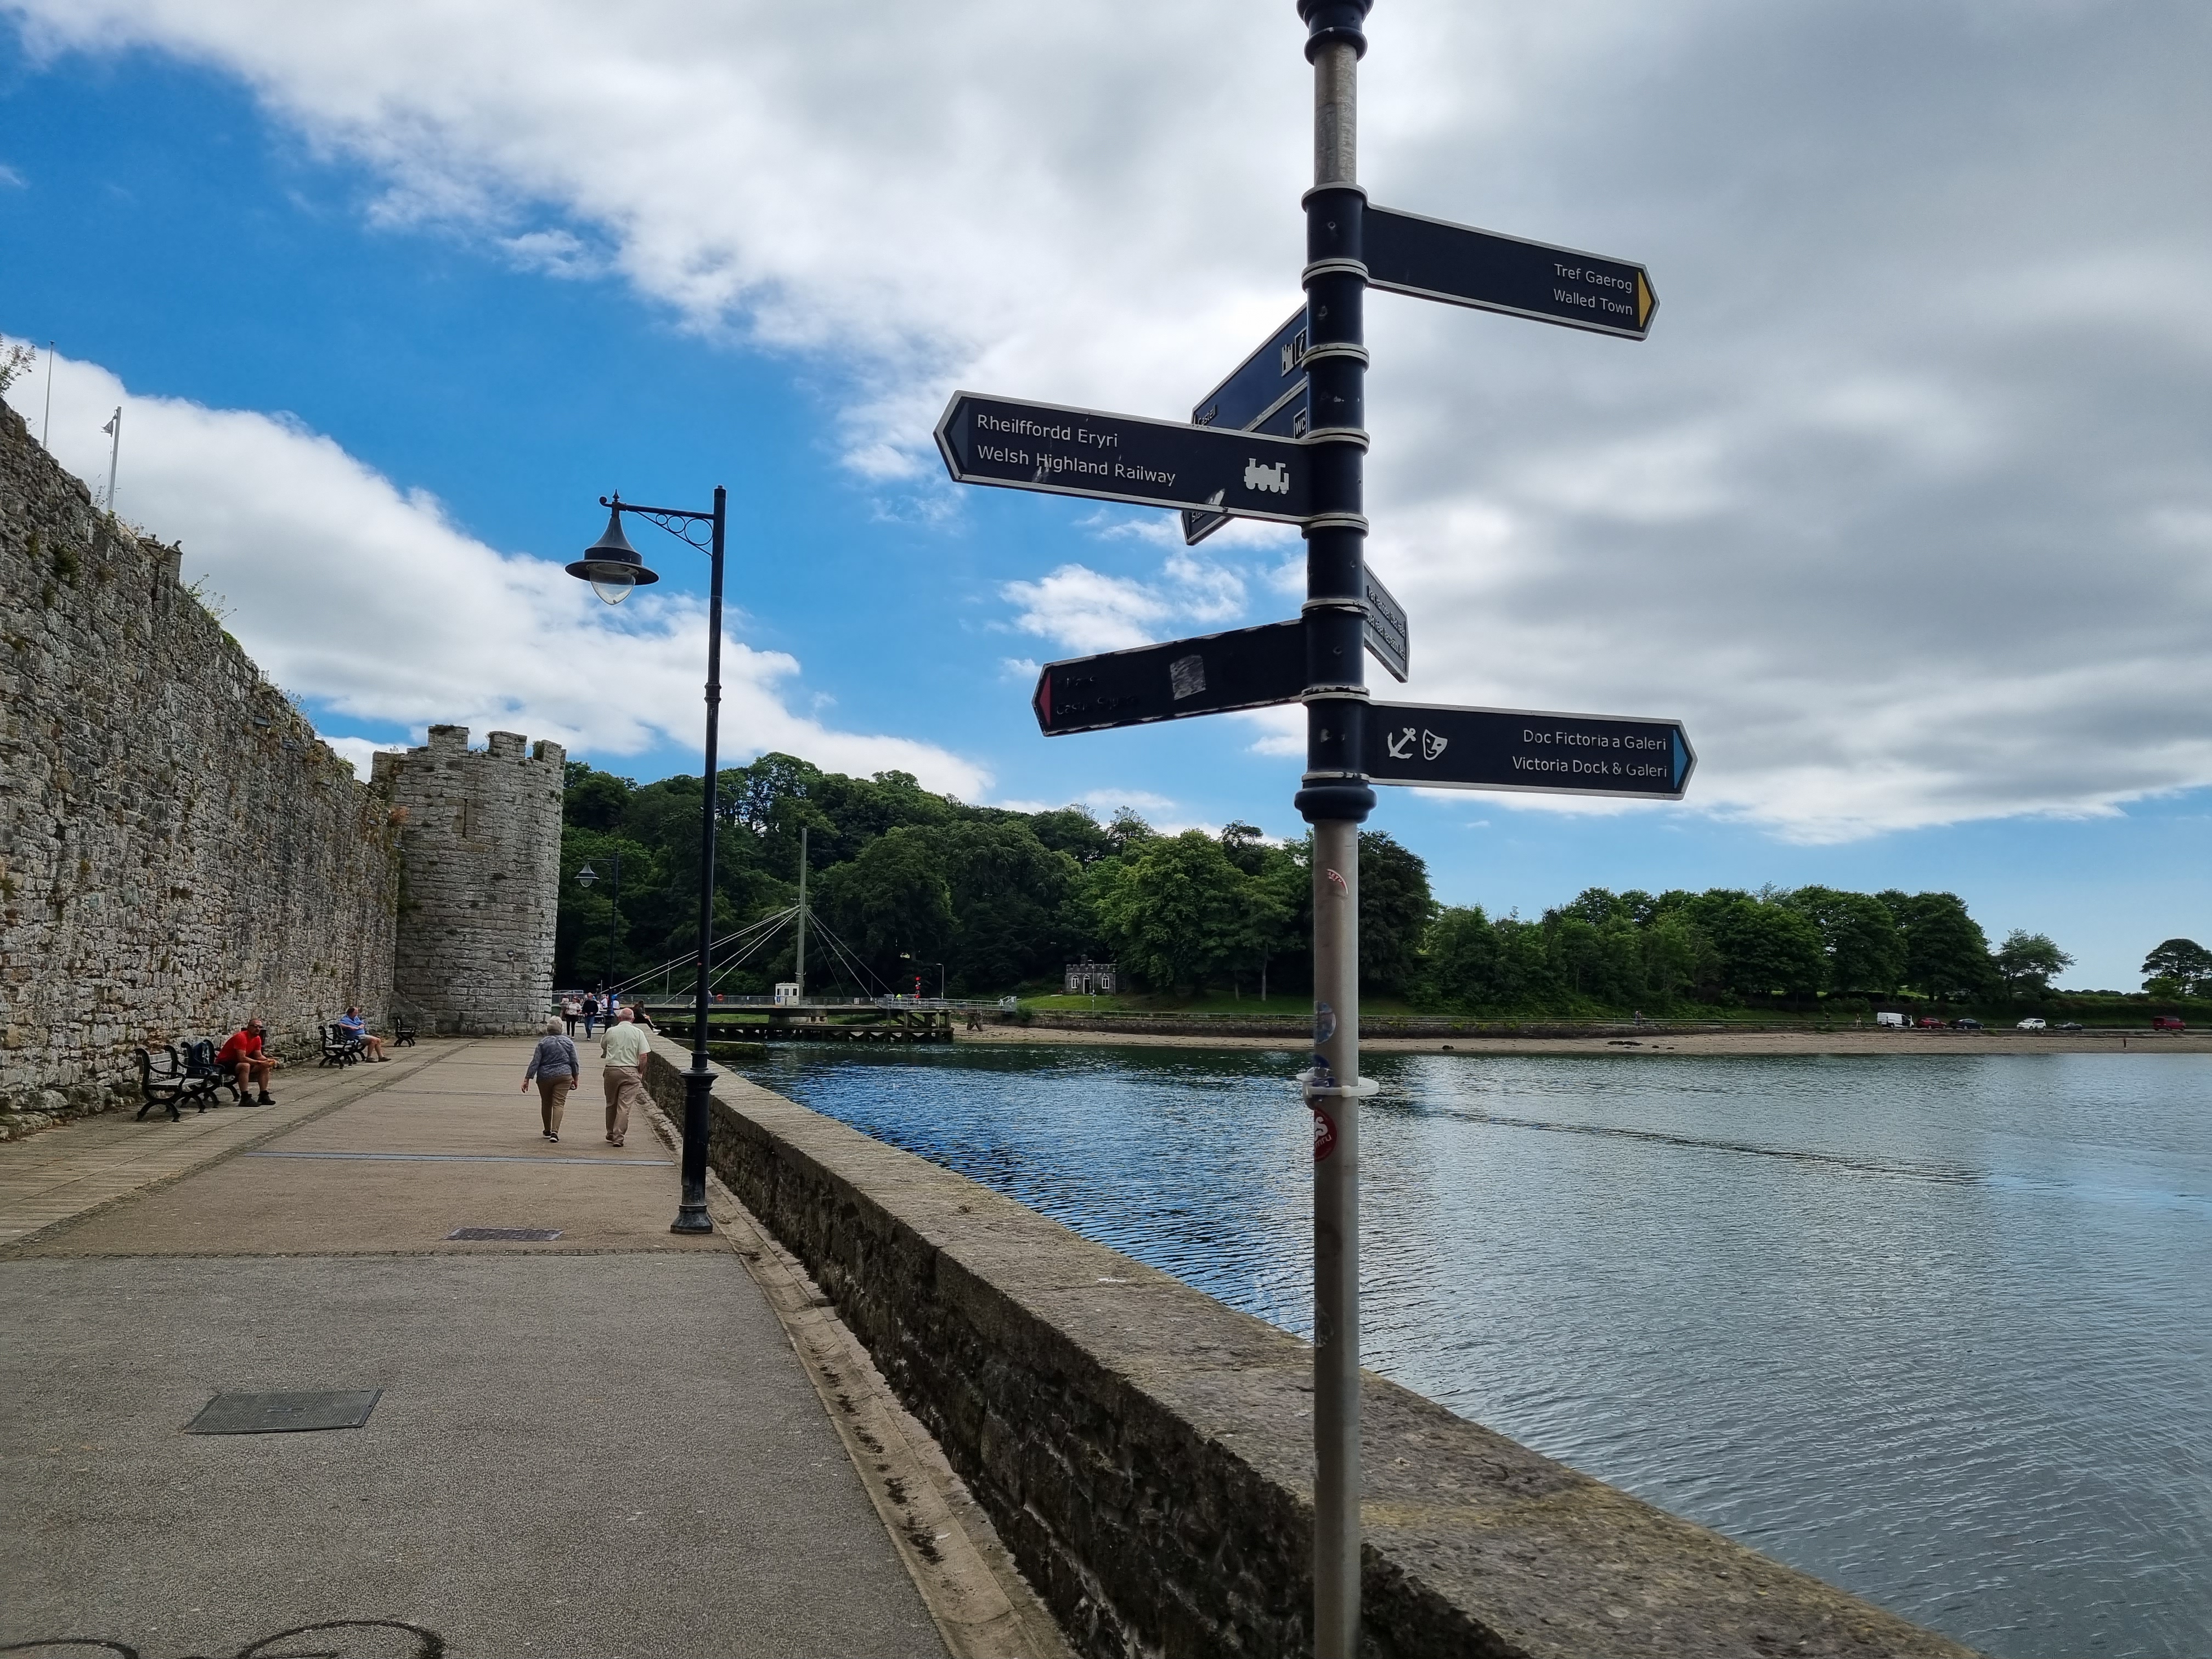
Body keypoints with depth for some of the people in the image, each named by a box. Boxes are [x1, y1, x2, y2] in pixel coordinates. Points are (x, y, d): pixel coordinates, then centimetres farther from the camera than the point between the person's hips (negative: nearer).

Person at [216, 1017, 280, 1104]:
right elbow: (242, 1058, -31)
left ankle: (263, 1096, 2)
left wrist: (268, 1060, -15)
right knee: (245, 1066, -37)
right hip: (224, 1063, -9)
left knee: (265, 1067, -1)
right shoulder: (241, 1037, -26)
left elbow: (259, 1056, 5)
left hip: (238, 1062, 9)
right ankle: (244, 1099, -34)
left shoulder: (257, 1039, 1)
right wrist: (260, 1063, -30)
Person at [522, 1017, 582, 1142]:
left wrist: (527, 1079, -2)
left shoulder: (543, 1043, -4)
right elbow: (575, 1063, 4)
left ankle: (547, 1131, 27)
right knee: (559, 1103, -3)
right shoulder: (568, 1042, 1)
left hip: (545, 1077, 0)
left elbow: (535, 1063, -6)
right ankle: (555, 1131, -17)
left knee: (546, 1104, 16)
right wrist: (575, 1079, 15)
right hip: (564, 1076, 0)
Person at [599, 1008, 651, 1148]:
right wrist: (640, 1072, 8)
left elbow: (603, 1046, 21)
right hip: (630, 1071, -2)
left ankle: (611, 1134, 26)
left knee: (611, 1104, 16)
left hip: (611, 1070, 2)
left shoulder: (611, 1031, 2)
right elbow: (643, 1056, -4)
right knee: (624, 1106, -3)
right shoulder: (638, 1033, -1)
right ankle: (618, 1137, -8)